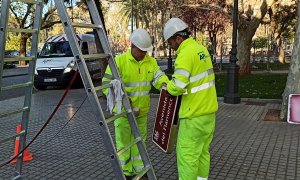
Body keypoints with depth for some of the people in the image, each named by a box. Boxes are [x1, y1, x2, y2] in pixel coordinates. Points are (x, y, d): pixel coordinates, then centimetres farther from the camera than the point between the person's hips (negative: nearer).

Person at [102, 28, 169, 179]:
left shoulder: (151, 61, 2)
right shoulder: (119, 61, -14)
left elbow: (158, 76, -9)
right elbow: (108, 84, -14)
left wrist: (165, 85, -31)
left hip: (142, 110, 5)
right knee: (124, 142, 6)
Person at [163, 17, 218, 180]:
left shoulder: (185, 54, -18)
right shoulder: (201, 49, 11)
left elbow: (178, 86, -26)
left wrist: (169, 87, -5)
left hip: (195, 113, -9)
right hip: (208, 109, 9)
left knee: (187, 152, 1)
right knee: (202, 150, 17)